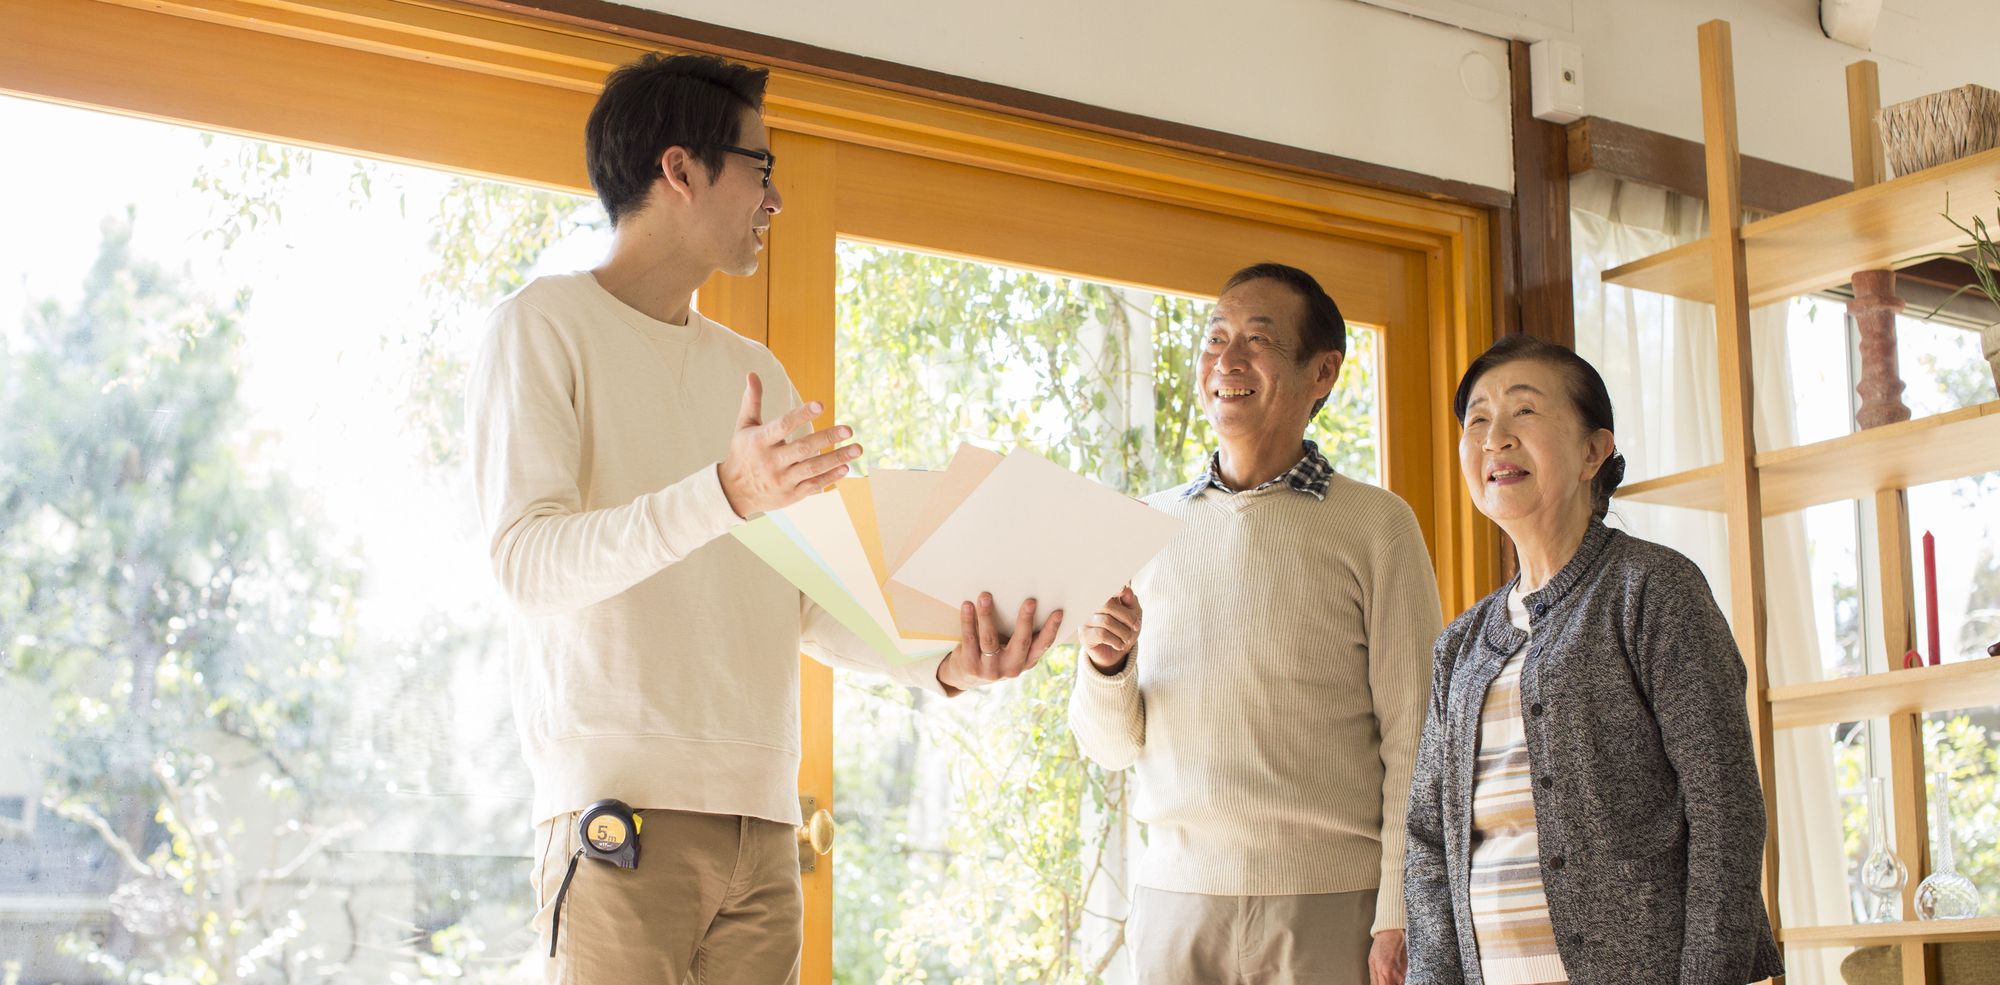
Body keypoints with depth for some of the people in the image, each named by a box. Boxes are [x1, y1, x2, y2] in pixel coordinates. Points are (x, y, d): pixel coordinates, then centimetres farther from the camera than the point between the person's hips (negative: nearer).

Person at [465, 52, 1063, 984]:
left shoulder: (758, 372, 22)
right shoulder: (546, 325, 2)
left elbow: (812, 605, 17)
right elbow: (527, 563, -12)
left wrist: (938, 663, -2)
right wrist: (725, 493, -25)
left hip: (761, 816, 6)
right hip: (620, 804, -6)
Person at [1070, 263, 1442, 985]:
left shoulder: (1376, 526, -1)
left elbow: (1412, 739, -3)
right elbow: (1112, 745, 12)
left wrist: (1399, 922, -9)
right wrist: (1106, 666, -8)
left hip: (1332, 899, -3)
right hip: (1176, 892, 3)